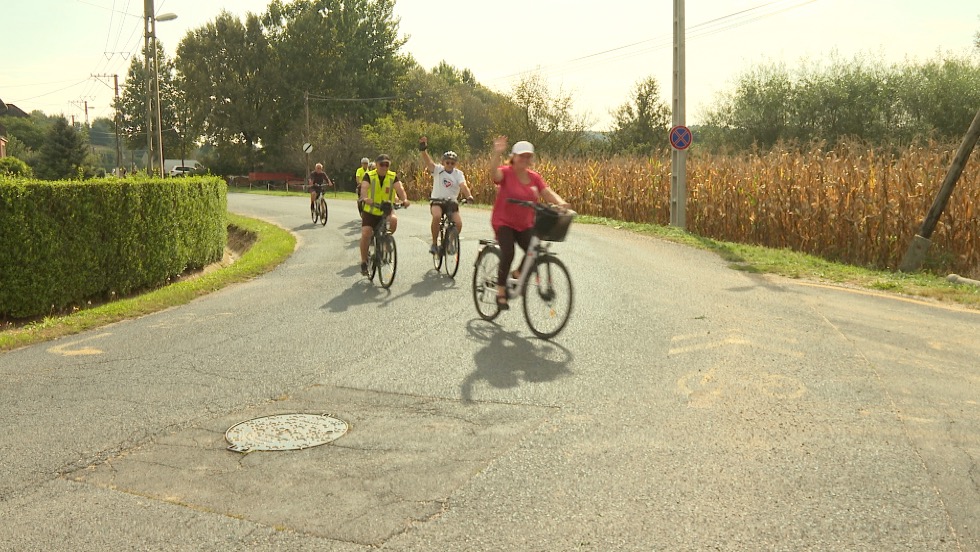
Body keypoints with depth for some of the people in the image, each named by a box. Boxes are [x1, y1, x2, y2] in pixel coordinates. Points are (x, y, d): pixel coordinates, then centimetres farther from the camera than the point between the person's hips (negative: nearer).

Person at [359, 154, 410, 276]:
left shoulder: (393, 176, -4)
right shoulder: (369, 176, -9)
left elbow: (399, 188, -21)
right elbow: (364, 187, -27)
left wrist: (404, 199, -42)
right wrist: (365, 198, -50)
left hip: (386, 211, 1)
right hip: (370, 211, -1)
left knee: (394, 220, -30)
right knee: (365, 234, -16)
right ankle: (364, 262, 1)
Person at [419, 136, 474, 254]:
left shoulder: (458, 173, 0)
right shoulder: (438, 170, -2)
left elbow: (463, 185, -17)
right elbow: (428, 162, -20)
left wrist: (469, 195, -38)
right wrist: (423, 149, -39)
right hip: (437, 201, -2)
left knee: (458, 223, -19)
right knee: (437, 216, -33)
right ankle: (434, 243, -17)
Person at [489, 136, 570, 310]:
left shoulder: (534, 177, 3)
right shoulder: (506, 173, -11)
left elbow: (548, 193, -7)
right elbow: (494, 173, -33)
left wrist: (560, 202, -29)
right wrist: (497, 153, -51)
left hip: (525, 225, 5)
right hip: (504, 222, -5)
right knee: (508, 253, -25)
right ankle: (501, 292, -9)